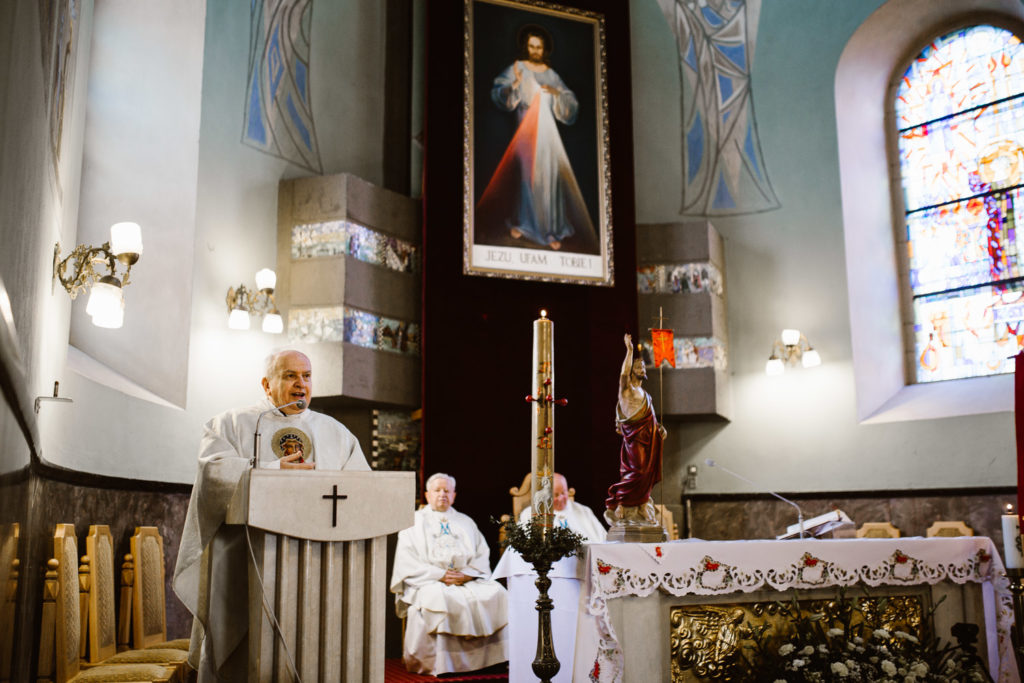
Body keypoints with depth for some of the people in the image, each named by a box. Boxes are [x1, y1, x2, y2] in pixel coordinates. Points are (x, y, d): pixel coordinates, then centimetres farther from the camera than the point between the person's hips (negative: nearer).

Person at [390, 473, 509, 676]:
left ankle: (481, 659, -18)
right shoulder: (414, 522, 13)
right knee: (438, 598, -37)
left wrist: (466, 574, -8)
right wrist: (440, 574, -12)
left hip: (467, 581, 3)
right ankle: (431, 662, -28)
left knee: (495, 592, -24)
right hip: (428, 582, -3)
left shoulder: (466, 523, 23)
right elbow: (407, 562, 1)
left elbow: (483, 556, 14)